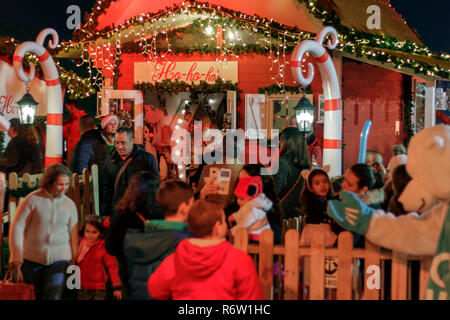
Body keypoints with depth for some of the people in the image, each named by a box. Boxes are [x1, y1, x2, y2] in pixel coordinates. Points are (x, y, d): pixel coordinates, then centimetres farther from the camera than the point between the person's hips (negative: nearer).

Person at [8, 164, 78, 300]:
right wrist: (16, 257, -11)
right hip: (32, 259, -1)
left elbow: (74, 234, 9)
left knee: (53, 296, -10)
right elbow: (17, 227, -7)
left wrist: (74, 261, 10)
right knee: (34, 296, 11)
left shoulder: (70, 204, 3)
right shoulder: (33, 200, -7)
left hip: (59, 259, 1)